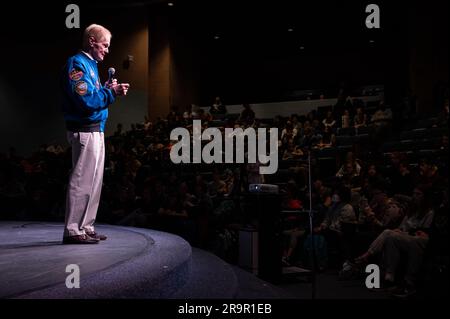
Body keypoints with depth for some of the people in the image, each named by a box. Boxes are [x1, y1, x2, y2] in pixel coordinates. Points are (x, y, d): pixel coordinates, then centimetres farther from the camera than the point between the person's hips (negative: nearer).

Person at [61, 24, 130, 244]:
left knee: (94, 181, 13)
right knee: (82, 181, -7)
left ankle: (86, 228, 21)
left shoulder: (90, 64, 19)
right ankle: (73, 231, 0)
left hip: (95, 130, 10)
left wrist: (107, 89, 6)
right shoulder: (77, 64, -12)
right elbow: (85, 100, -22)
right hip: (85, 130, -10)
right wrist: (111, 92, -15)